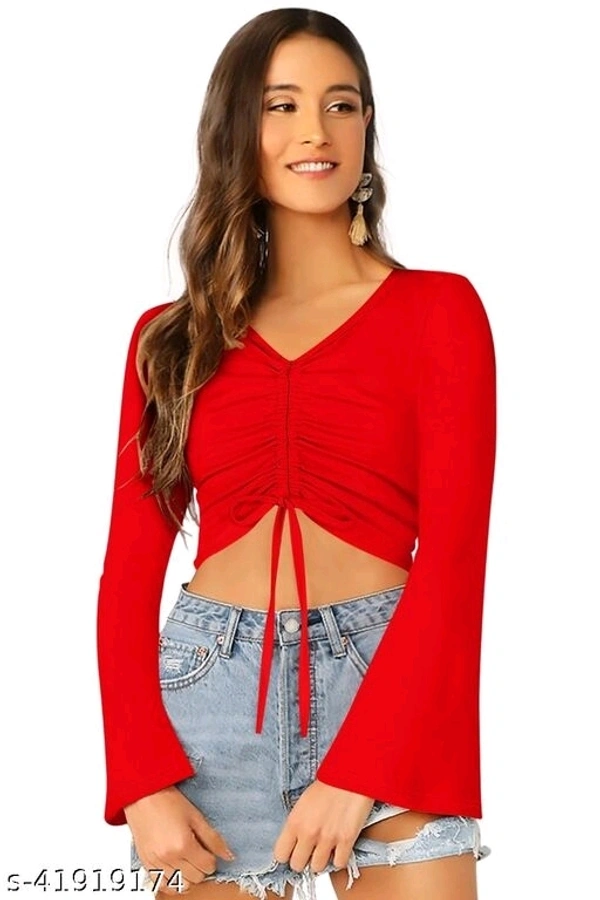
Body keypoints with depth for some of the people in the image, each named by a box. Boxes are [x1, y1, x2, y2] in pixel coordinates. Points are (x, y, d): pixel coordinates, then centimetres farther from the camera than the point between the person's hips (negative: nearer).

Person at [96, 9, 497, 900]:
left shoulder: (436, 309, 3)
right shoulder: (173, 335, 10)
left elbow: (453, 552, -5)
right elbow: (131, 569, 7)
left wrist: (358, 769, -14)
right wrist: (142, 778, -6)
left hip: (385, 690, -2)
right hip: (207, 697, 2)